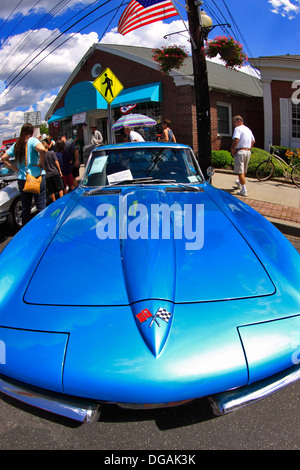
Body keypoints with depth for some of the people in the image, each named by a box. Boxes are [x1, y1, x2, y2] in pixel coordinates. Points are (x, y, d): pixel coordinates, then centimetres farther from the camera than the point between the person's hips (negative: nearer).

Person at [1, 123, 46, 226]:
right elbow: (42, 149, -26)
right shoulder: (32, 140, -5)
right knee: (41, 207, 1)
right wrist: (41, 164, -12)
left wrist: (16, 169, 11)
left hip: (22, 178, 6)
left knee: (25, 208, 13)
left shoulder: (16, 144, 13)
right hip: (36, 176, -5)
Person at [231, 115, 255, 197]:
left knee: (240, 172, -7)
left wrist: (232, 149, -12)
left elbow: (236, 140, -24)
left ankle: (244, 190, -9)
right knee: (244, 171, 23)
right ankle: (240, 183, 44)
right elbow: (253, 141, 24)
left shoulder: (238, 129, -9)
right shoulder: (248, 129, 18)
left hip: (240, 151, -9)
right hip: (248, 151, 9)